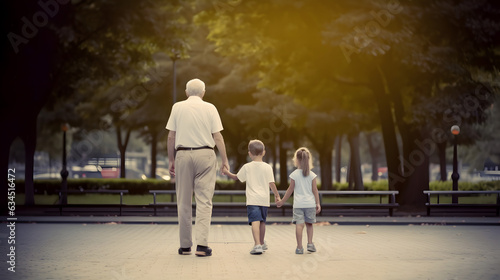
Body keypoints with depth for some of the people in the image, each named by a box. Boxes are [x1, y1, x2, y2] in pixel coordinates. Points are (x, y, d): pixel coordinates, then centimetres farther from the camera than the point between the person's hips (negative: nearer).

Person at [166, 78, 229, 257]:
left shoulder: (177, 107, 4)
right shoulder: (210, 108, 2)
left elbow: (171, 137, 3)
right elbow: (217, 137, -1)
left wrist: (171, 160, 11)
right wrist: (225, 160, 6)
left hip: (183, 155, 1)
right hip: (205, 154, -1)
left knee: (184, 202, 7)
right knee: (204, 200, -1)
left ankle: (185, 246, 11)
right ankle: (202, 245, -10)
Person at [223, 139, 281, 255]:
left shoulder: (247, 167, 0)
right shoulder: (267, 167, 2)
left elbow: (236, 177, 12)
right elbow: (271, 183, 0)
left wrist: (227, 172, 29)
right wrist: (277, 195, 12)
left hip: (252, 199, -3)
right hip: (264, 199, 3)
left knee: (255, 221, -16)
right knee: (262, 221, 20)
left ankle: (257, 245, -32)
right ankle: (262, 243, 37)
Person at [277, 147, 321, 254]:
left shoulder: (294, 174, -2)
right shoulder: (312, 175, 1)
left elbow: (290, 190, 2)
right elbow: (315, 190, 2)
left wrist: (282, 201, 12)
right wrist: (318, 203, 9)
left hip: (298, 204, -2)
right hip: (310, 203, 2)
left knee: (299, 224, -5)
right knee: (309, 224, 17)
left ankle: (299, 247, -8)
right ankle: (310, 243, 11)